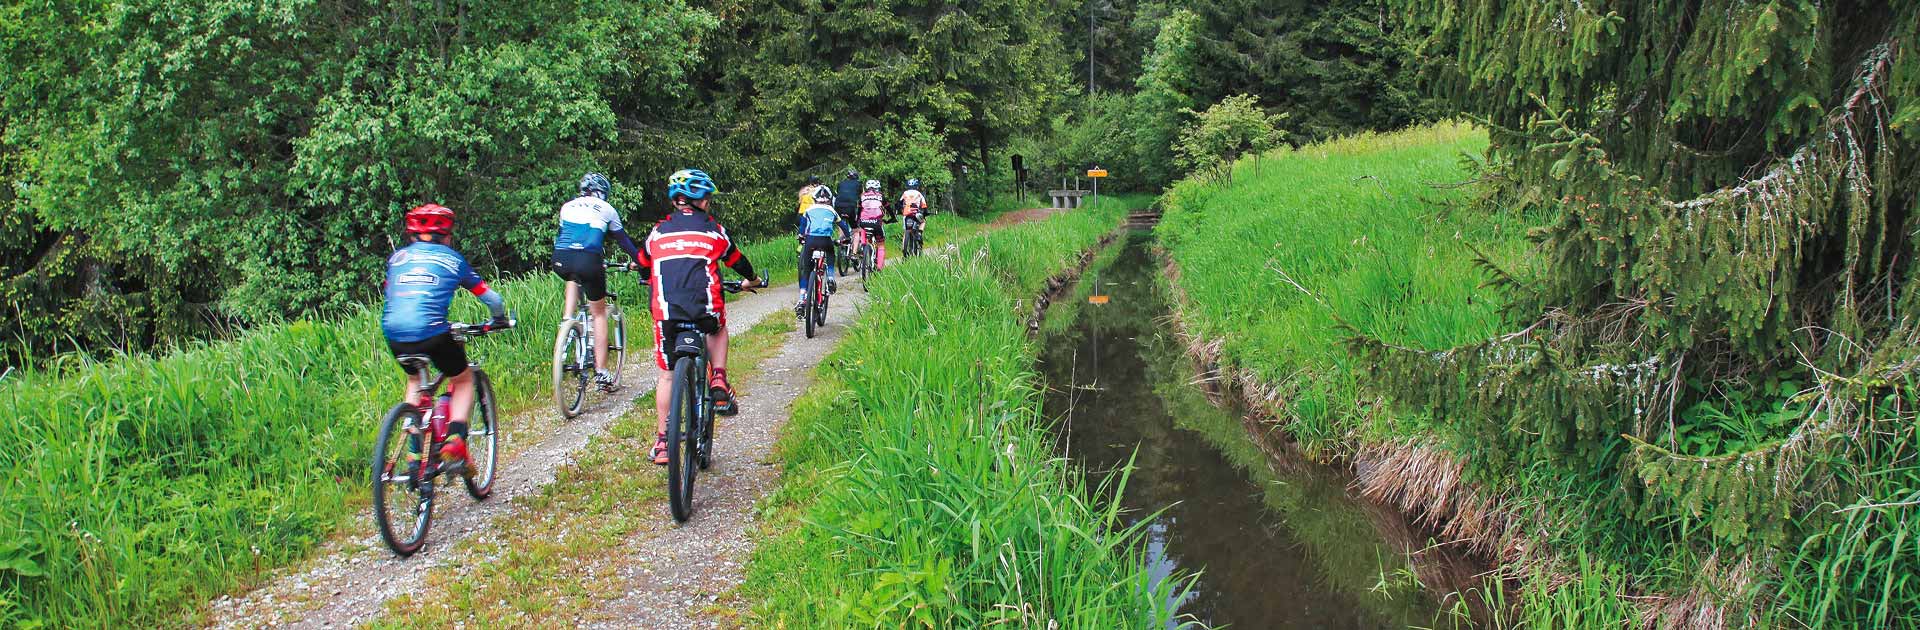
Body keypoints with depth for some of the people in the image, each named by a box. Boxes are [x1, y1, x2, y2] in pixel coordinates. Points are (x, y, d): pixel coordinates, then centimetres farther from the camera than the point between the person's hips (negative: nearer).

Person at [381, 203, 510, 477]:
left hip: (393, 333, 3)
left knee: (414, 380, 32)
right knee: (463, 379, 22)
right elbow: (492, 299, 21)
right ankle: (455, 442, 1)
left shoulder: (397, 257, 22)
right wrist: (499, 319, 42)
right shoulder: (452, 259, 16)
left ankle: (414, 454, 21)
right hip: (431, 332, -3)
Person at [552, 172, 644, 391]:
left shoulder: (567, 206, 24)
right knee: (599, 314, 13)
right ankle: (601, 371, 10)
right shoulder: (606, 209, 16)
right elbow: (623, 239, 23)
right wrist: (640, 261, 36)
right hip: (588, 260, -3)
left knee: (573, 280, 41)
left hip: (560, 260, 3)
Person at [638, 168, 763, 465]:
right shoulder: (712, 229, 13)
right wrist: (752, 280, 47)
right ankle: (719, 382, 13)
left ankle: (663, 441, 15)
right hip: (705, 307, -1)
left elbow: (643, 266, 31)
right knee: (717, 329, 35)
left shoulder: (658, 231, 16)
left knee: (666, 374, 15)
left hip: (666, 311, 1)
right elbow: (737, 260, 26)